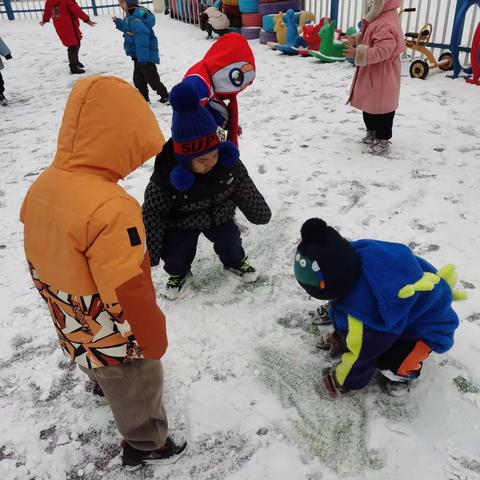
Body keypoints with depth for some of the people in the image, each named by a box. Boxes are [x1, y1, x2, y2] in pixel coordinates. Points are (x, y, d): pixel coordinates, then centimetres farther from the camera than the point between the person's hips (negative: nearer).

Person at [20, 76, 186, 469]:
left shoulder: (43, 185, -9)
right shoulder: (111, 208, -37)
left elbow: (40, 261, 5)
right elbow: (129, 292, -31)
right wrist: (154, 339, -14)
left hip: (74, 326, 8)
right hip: (113, 335, -7)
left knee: (105, 366, 38)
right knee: (136, 386, 20)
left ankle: (103, 384, 68)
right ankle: (146, 445, 45)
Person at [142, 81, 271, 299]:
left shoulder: (229, 163, -24)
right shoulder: (165, 177, -33)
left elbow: (245, 189, -5)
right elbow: (152, 213, -22)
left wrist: (259, 213, 3)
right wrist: (150, 251, -20)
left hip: (219, 216, 3)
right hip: (182, 223, -2)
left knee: (229, 241, -2)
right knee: (175, 253, -13)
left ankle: (235, 262, 36)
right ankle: (179, 273, 24)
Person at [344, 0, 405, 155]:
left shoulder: (386, 24, -26)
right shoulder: (379, 19, 8)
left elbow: (382, 51, -32)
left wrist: (357, 52, -33)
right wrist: (356, 40, 3)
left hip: (382, 76, -11)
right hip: (371, 74, 11)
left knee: (381, 108, 0)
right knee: (369, 106, 21)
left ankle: (383, 142, 12)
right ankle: (372, 133, 38)